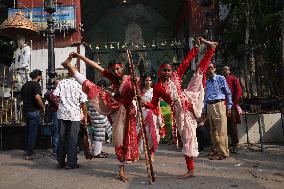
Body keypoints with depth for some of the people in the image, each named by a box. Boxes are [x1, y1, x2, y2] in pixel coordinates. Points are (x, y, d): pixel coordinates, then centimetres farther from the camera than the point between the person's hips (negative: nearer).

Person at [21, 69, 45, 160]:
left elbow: (21, 96, 20)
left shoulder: (25, 85, 12)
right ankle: (30, 154, 4)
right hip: (34, 111, -8)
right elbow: (37, 97, -27)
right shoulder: (36, 85, -14)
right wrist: (42, 107, -14)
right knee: (33, 132, -1)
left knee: (28, 131, 19)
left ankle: (27, 150, 29)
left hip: (26, 110, 8)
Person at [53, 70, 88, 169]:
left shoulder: (62, 82, 4)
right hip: (74, 115, -3)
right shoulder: (80, 85, -2)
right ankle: (71, 163, 7)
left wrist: (58, 103, 17)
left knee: (61, 138, 12)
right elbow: (83, 103, -4)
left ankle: (60, 162, 20)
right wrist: (85, 116, 6)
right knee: (73, 139, 3)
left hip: (62, 114, 3)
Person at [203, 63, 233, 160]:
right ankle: (216, 150, 21)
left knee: (221, 131, -6)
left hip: (219, 105, -5)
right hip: (209, 107, 5)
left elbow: (228, 93, 2)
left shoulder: (221, 78, 2)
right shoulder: (206, 82, 14)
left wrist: (229, 107, -3)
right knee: (213, 131, 10)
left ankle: (223, 152, 2)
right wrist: (204, 109, 14)